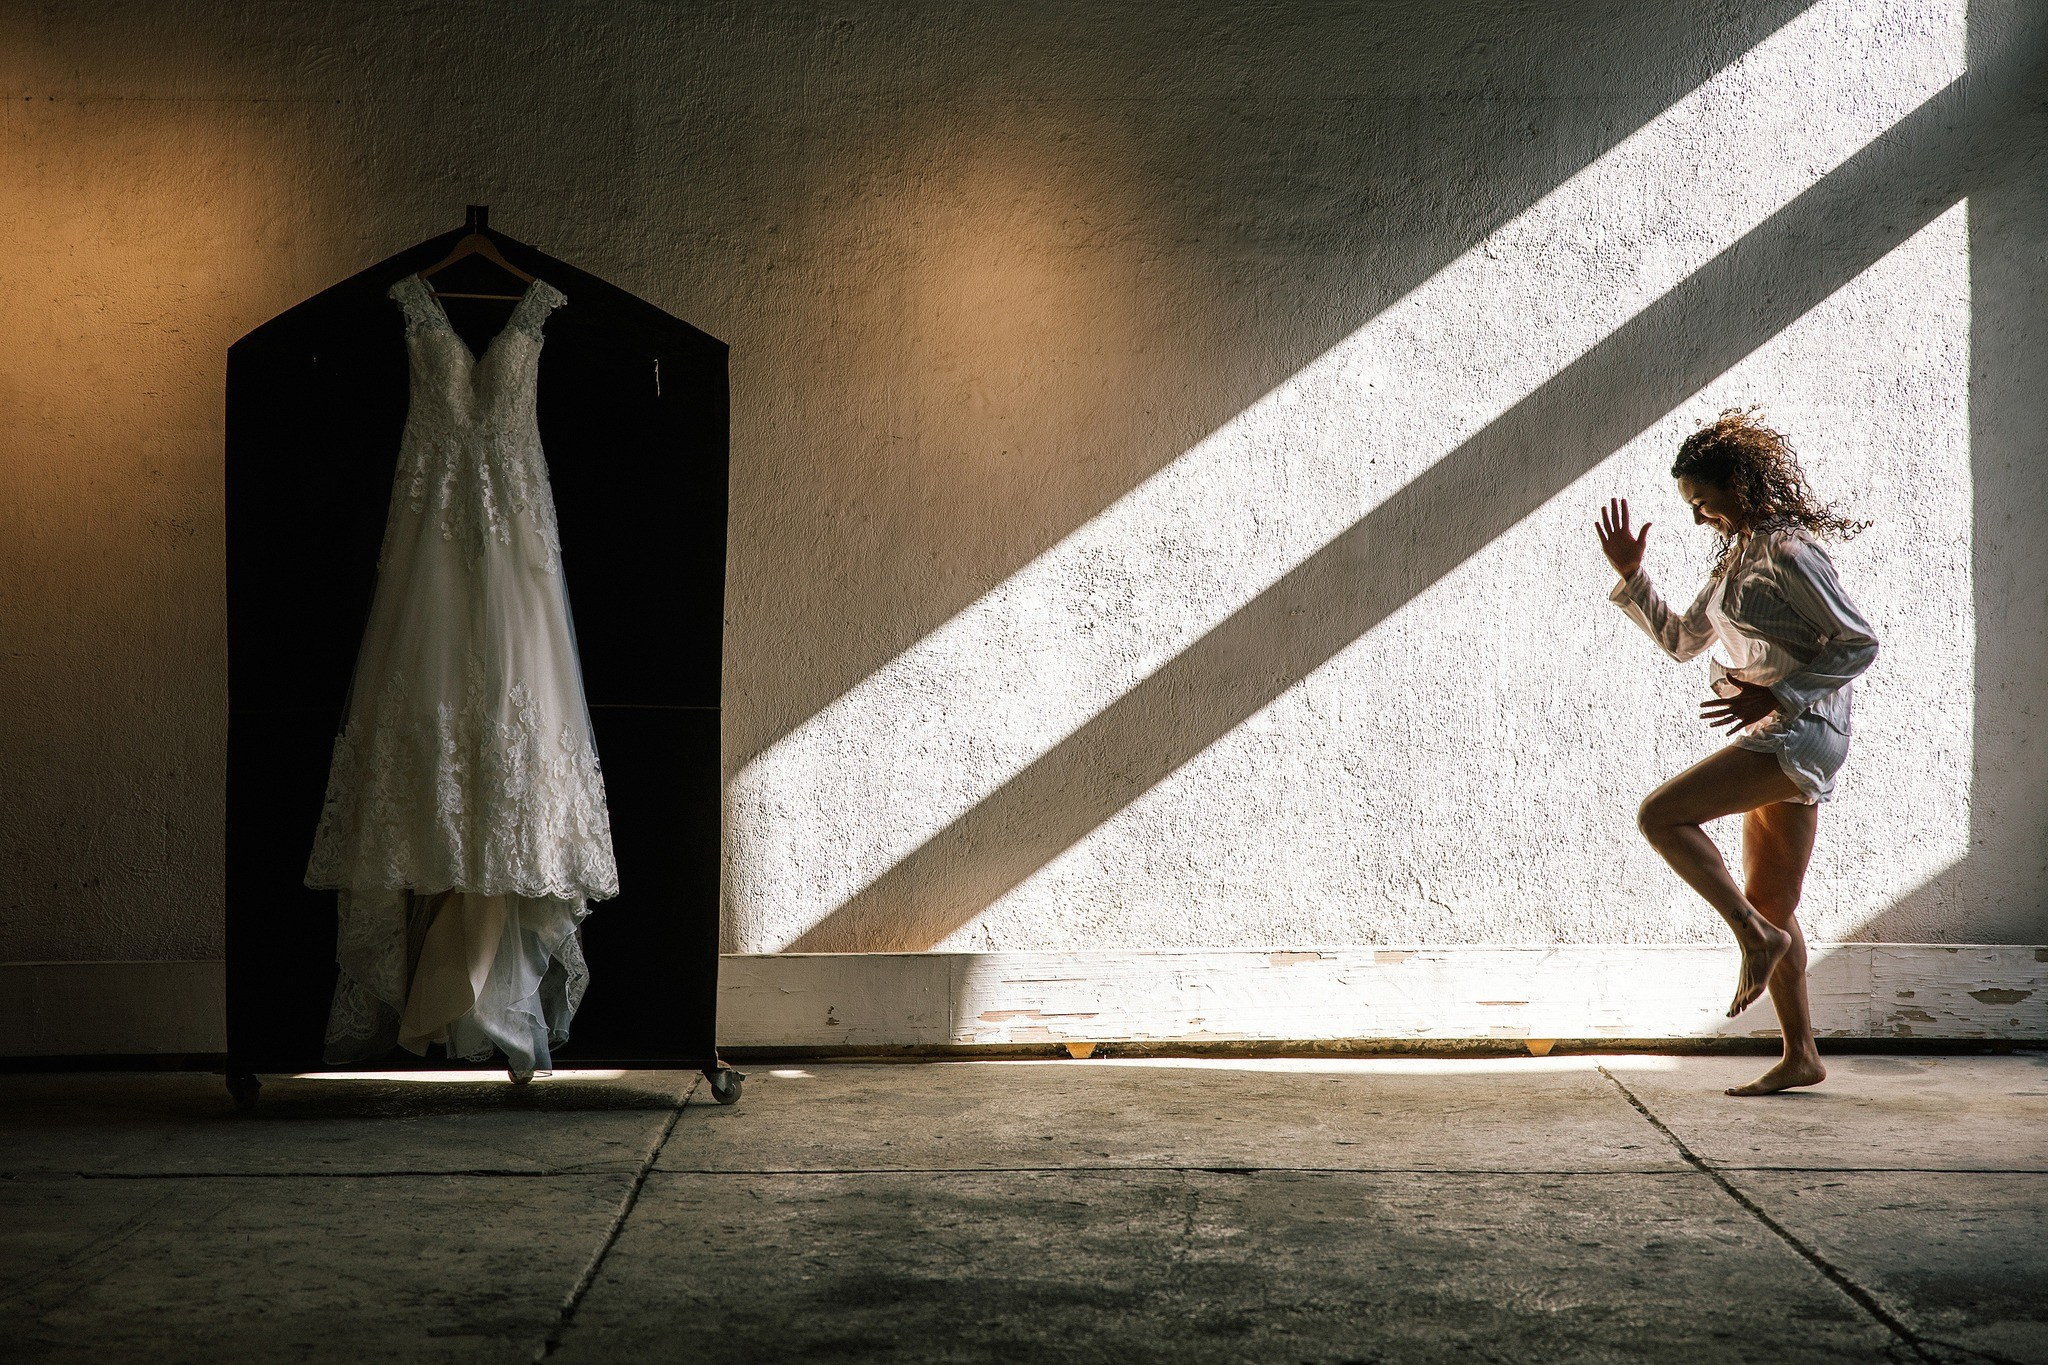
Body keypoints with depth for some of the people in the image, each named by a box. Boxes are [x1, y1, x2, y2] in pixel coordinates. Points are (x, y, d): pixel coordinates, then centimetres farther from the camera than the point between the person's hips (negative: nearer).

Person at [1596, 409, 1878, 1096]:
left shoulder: (1789, 552, -14)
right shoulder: (1737, 553, 15)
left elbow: (1860, 643, -16)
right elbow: (1681, 640, 22)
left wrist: (1775, 696, -20)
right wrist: (1631, 576, 12)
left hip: (1799, 732, -10)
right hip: (1779, 738, 10)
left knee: (1661, 815, -20)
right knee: (1770, 904, 11)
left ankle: (1758, 937, -11)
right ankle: (1801, 1056, 17)